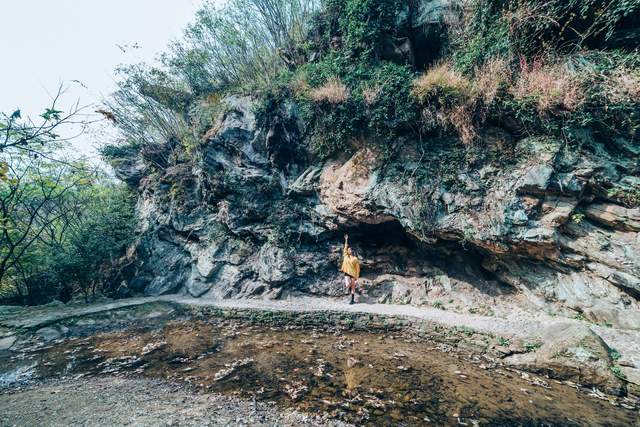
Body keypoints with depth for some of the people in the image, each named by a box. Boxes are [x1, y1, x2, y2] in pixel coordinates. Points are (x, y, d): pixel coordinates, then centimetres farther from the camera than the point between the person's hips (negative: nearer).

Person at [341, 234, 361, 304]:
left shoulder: (355, 258, -1)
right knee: (347, 285, -17)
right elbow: (345, 247, 5)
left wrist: (357, 276, -5)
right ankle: (349, 287, 21)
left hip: (353, 274, -1)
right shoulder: (345, 256, 4)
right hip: (347, 273, 1)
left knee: (353, 287, 5)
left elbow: (357, 268, 0)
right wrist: (346, 239, 4)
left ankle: (352, 300, 16)